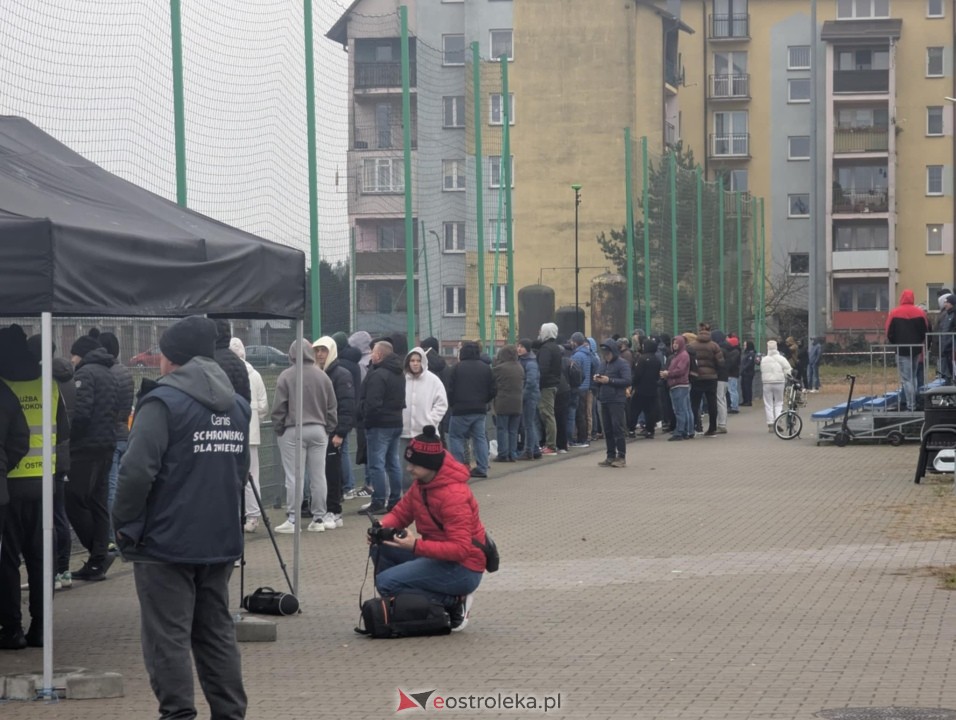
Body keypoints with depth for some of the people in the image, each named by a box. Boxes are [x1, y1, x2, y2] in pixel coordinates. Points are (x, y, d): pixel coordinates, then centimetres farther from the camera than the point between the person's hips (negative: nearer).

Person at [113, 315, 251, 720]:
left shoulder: (163, 402, -12)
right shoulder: (237, 405, 13)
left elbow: (137, 471, -19)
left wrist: (124, 526, -7)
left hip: (166, 543, -7)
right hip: (220, 540, 7)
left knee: (168, 639, -3)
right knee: (217, 634, 13)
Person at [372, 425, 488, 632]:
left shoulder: (454, 495, -26)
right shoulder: (421, 483, 3)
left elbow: (461, 549, -30)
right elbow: (401, 512, 10)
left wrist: (416, 546, -37)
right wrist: (382, 527, -13)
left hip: (464, 569, -10)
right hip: (437, 554, 10)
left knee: (385, 582, -18)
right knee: (380, 547, 1)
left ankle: (453, 603, -7)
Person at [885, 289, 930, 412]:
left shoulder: (894, 313, -7)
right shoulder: (920, 313, 1)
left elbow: (889, 333, -4)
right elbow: (926, 331, 5)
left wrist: (893, 344, 13)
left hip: (902, 350, -3)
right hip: (916, 349, 3)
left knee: (906, 378, -2)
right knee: (913, 376, 18)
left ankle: (910, 405, -9)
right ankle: (913, 403, 19)